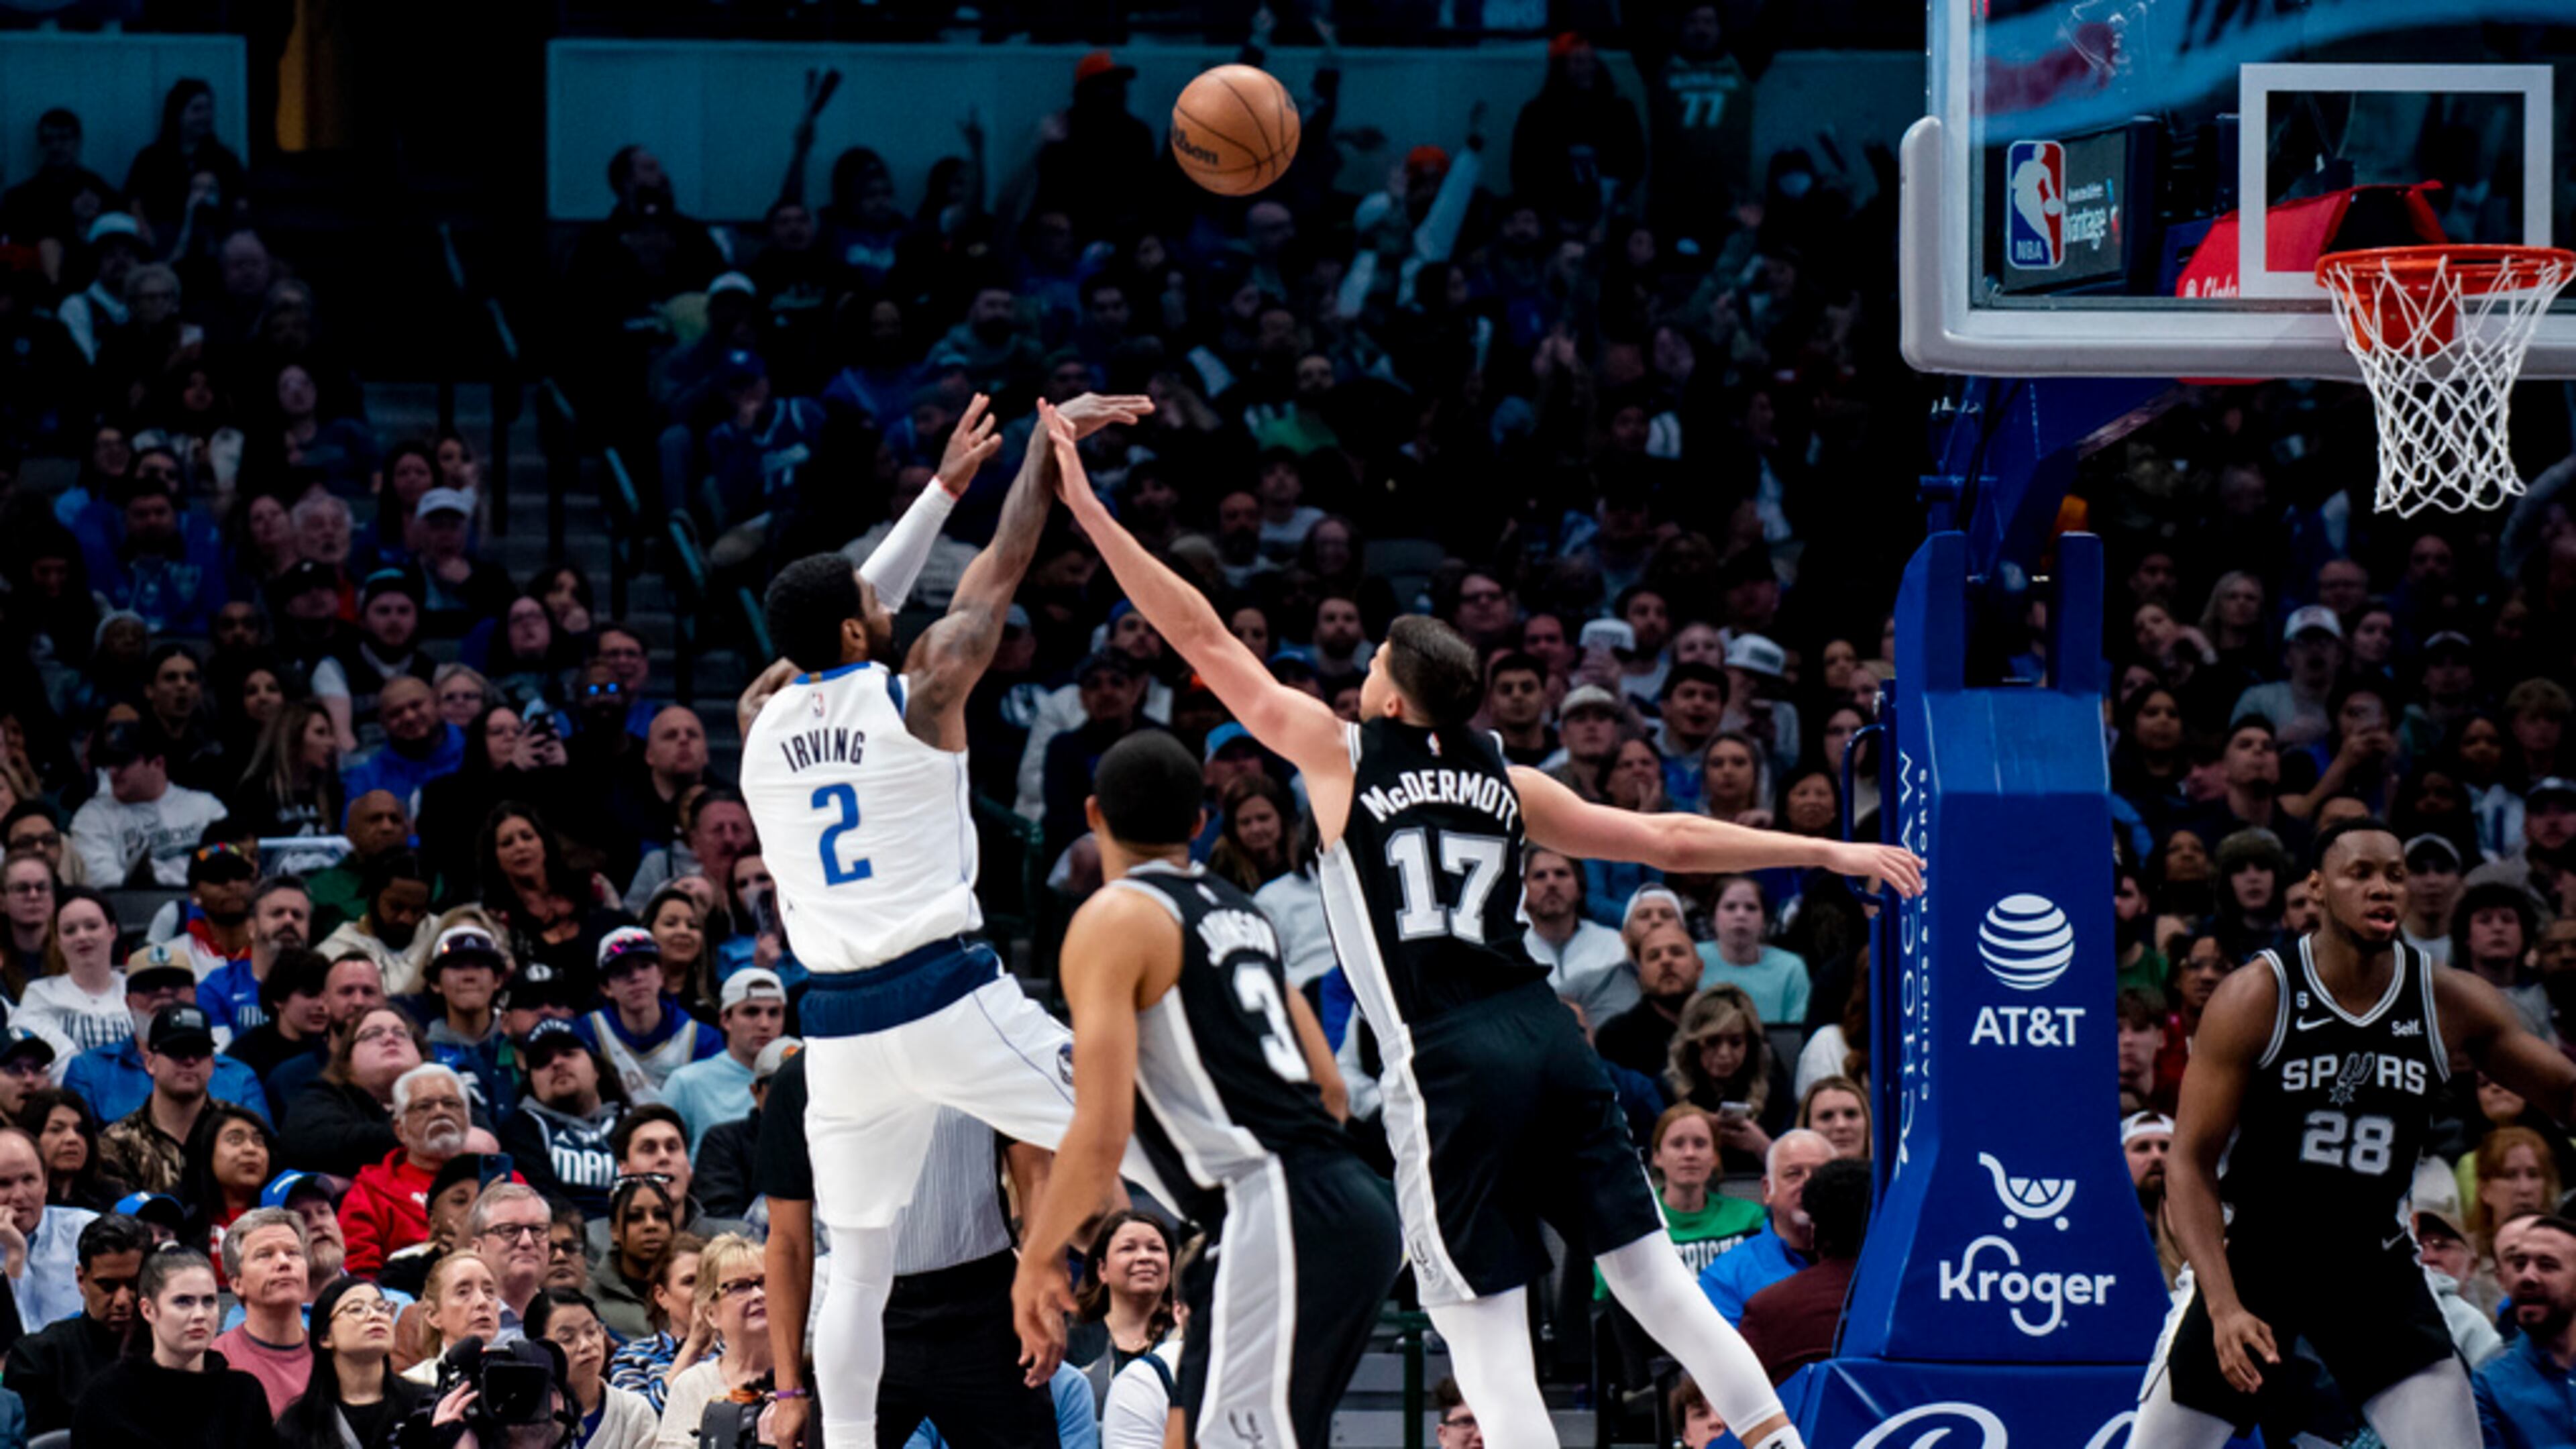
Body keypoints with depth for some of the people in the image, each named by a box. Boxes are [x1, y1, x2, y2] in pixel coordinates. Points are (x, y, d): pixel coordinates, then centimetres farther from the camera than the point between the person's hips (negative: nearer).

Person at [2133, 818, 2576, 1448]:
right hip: (2253, 1253, -2)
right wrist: (2224, 1306, -25)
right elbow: (2190, 1161, -14)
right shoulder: (2255, 1000, -15)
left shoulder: (2452, 1005, -7)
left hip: (2375, 1265, 2)